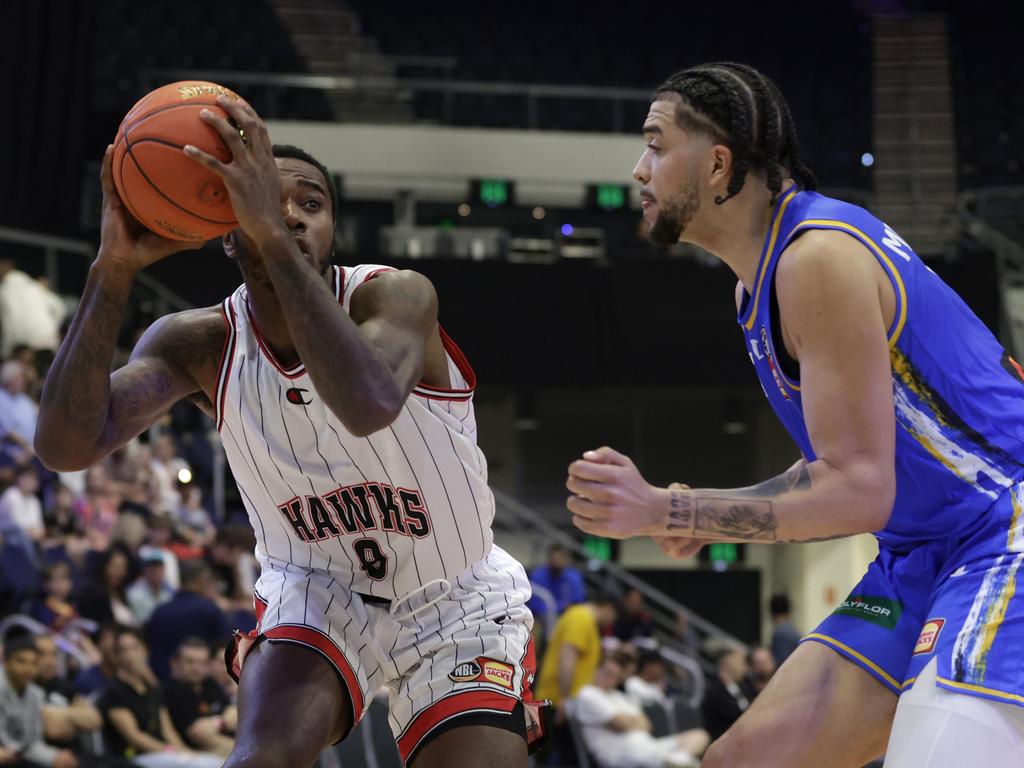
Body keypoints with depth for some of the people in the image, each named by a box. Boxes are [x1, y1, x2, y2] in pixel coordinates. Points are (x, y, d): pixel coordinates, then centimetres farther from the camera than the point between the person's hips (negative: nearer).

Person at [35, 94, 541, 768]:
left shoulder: (395, 295, -24)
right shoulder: (202, 344, -14)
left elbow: (370, 406, -48)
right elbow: (66, 447, -30)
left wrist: (273, 237, -51)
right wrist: (114, 269, -39)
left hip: (456, 599, -1)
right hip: (318, 591, 1)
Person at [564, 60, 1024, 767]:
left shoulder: (819, 259, -19)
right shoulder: (755, 287, 13)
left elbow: (860, 491, -23)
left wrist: (665, 511, -23)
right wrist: (713, 515, 7)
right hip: (923, 556, 10)